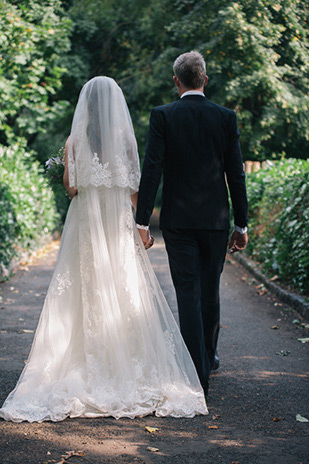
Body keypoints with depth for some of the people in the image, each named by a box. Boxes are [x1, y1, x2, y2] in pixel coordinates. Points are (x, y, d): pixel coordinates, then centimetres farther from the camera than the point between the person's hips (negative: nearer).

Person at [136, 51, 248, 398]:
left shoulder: (162, 116, -5)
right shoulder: (226, 118, 0)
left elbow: (152, 170, -11)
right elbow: (236, 175, 1)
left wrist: (142, 221, -8)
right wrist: (241, 225, 7)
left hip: (178, 220, -2)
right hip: (216, 220, 2)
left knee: (188, 294, 1)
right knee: (210, 291, 18)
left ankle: (198, 374, -1)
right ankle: (208, 357, 35)